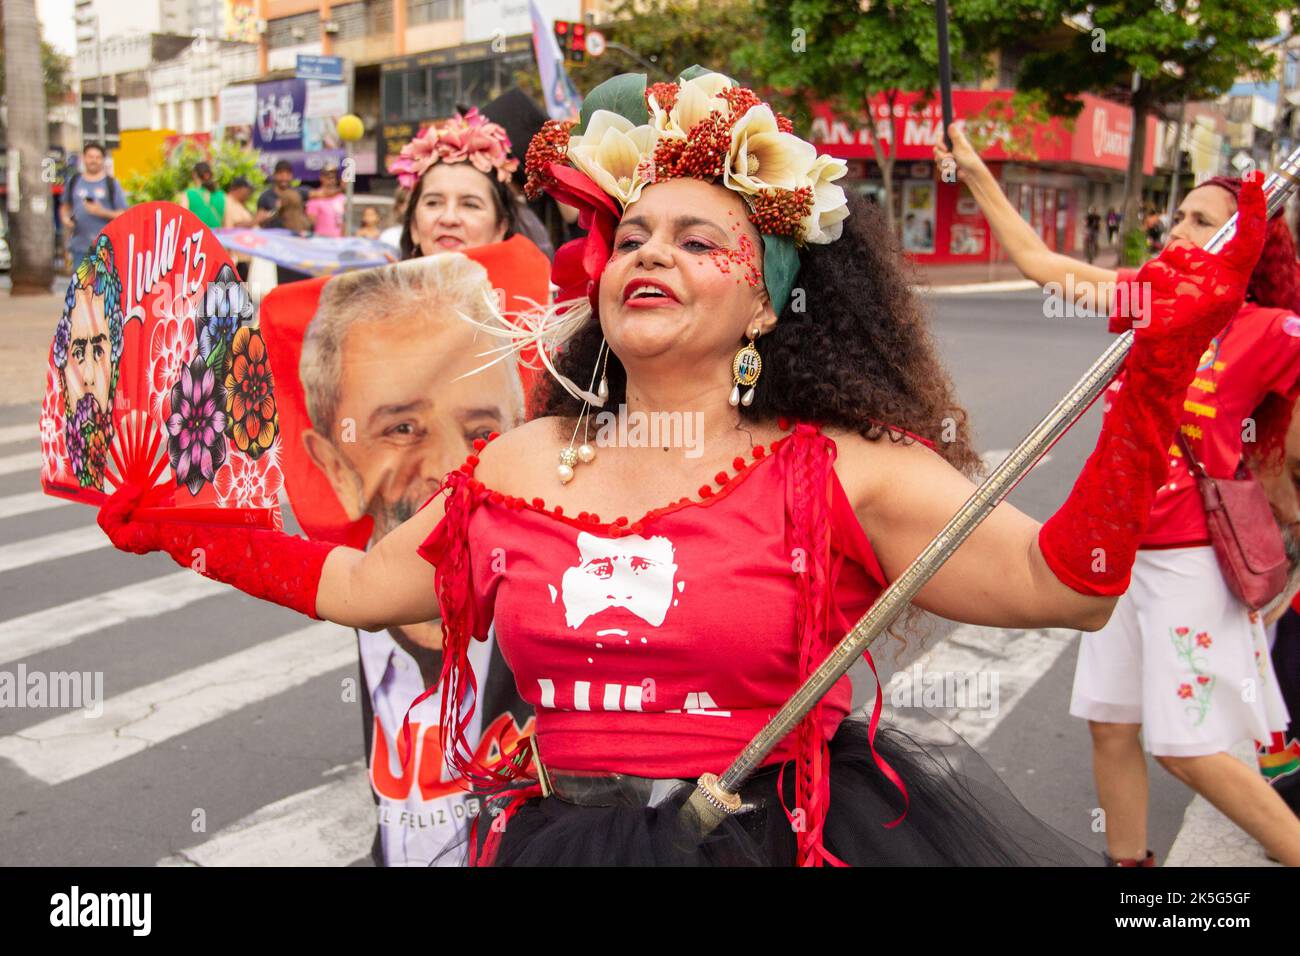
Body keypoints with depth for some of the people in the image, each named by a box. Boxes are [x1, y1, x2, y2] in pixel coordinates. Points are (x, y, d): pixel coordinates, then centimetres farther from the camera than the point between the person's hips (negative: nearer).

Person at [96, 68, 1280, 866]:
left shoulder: (835, 474, -7)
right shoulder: (516, 467, 4)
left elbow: (1066, 578, -15)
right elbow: (355, 587, 13)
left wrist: (1161, 356, -23)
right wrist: (173, 526, 14)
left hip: (781, 834, -3)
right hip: (555, 835, 4)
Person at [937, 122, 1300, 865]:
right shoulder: (1144, 298, 5)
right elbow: (1037, 259, 12)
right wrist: (977, 175, 13)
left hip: (1190, 558, -5)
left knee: (1184, 746, 0)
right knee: (1110, 724, 12)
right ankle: (1128, 859, 30)